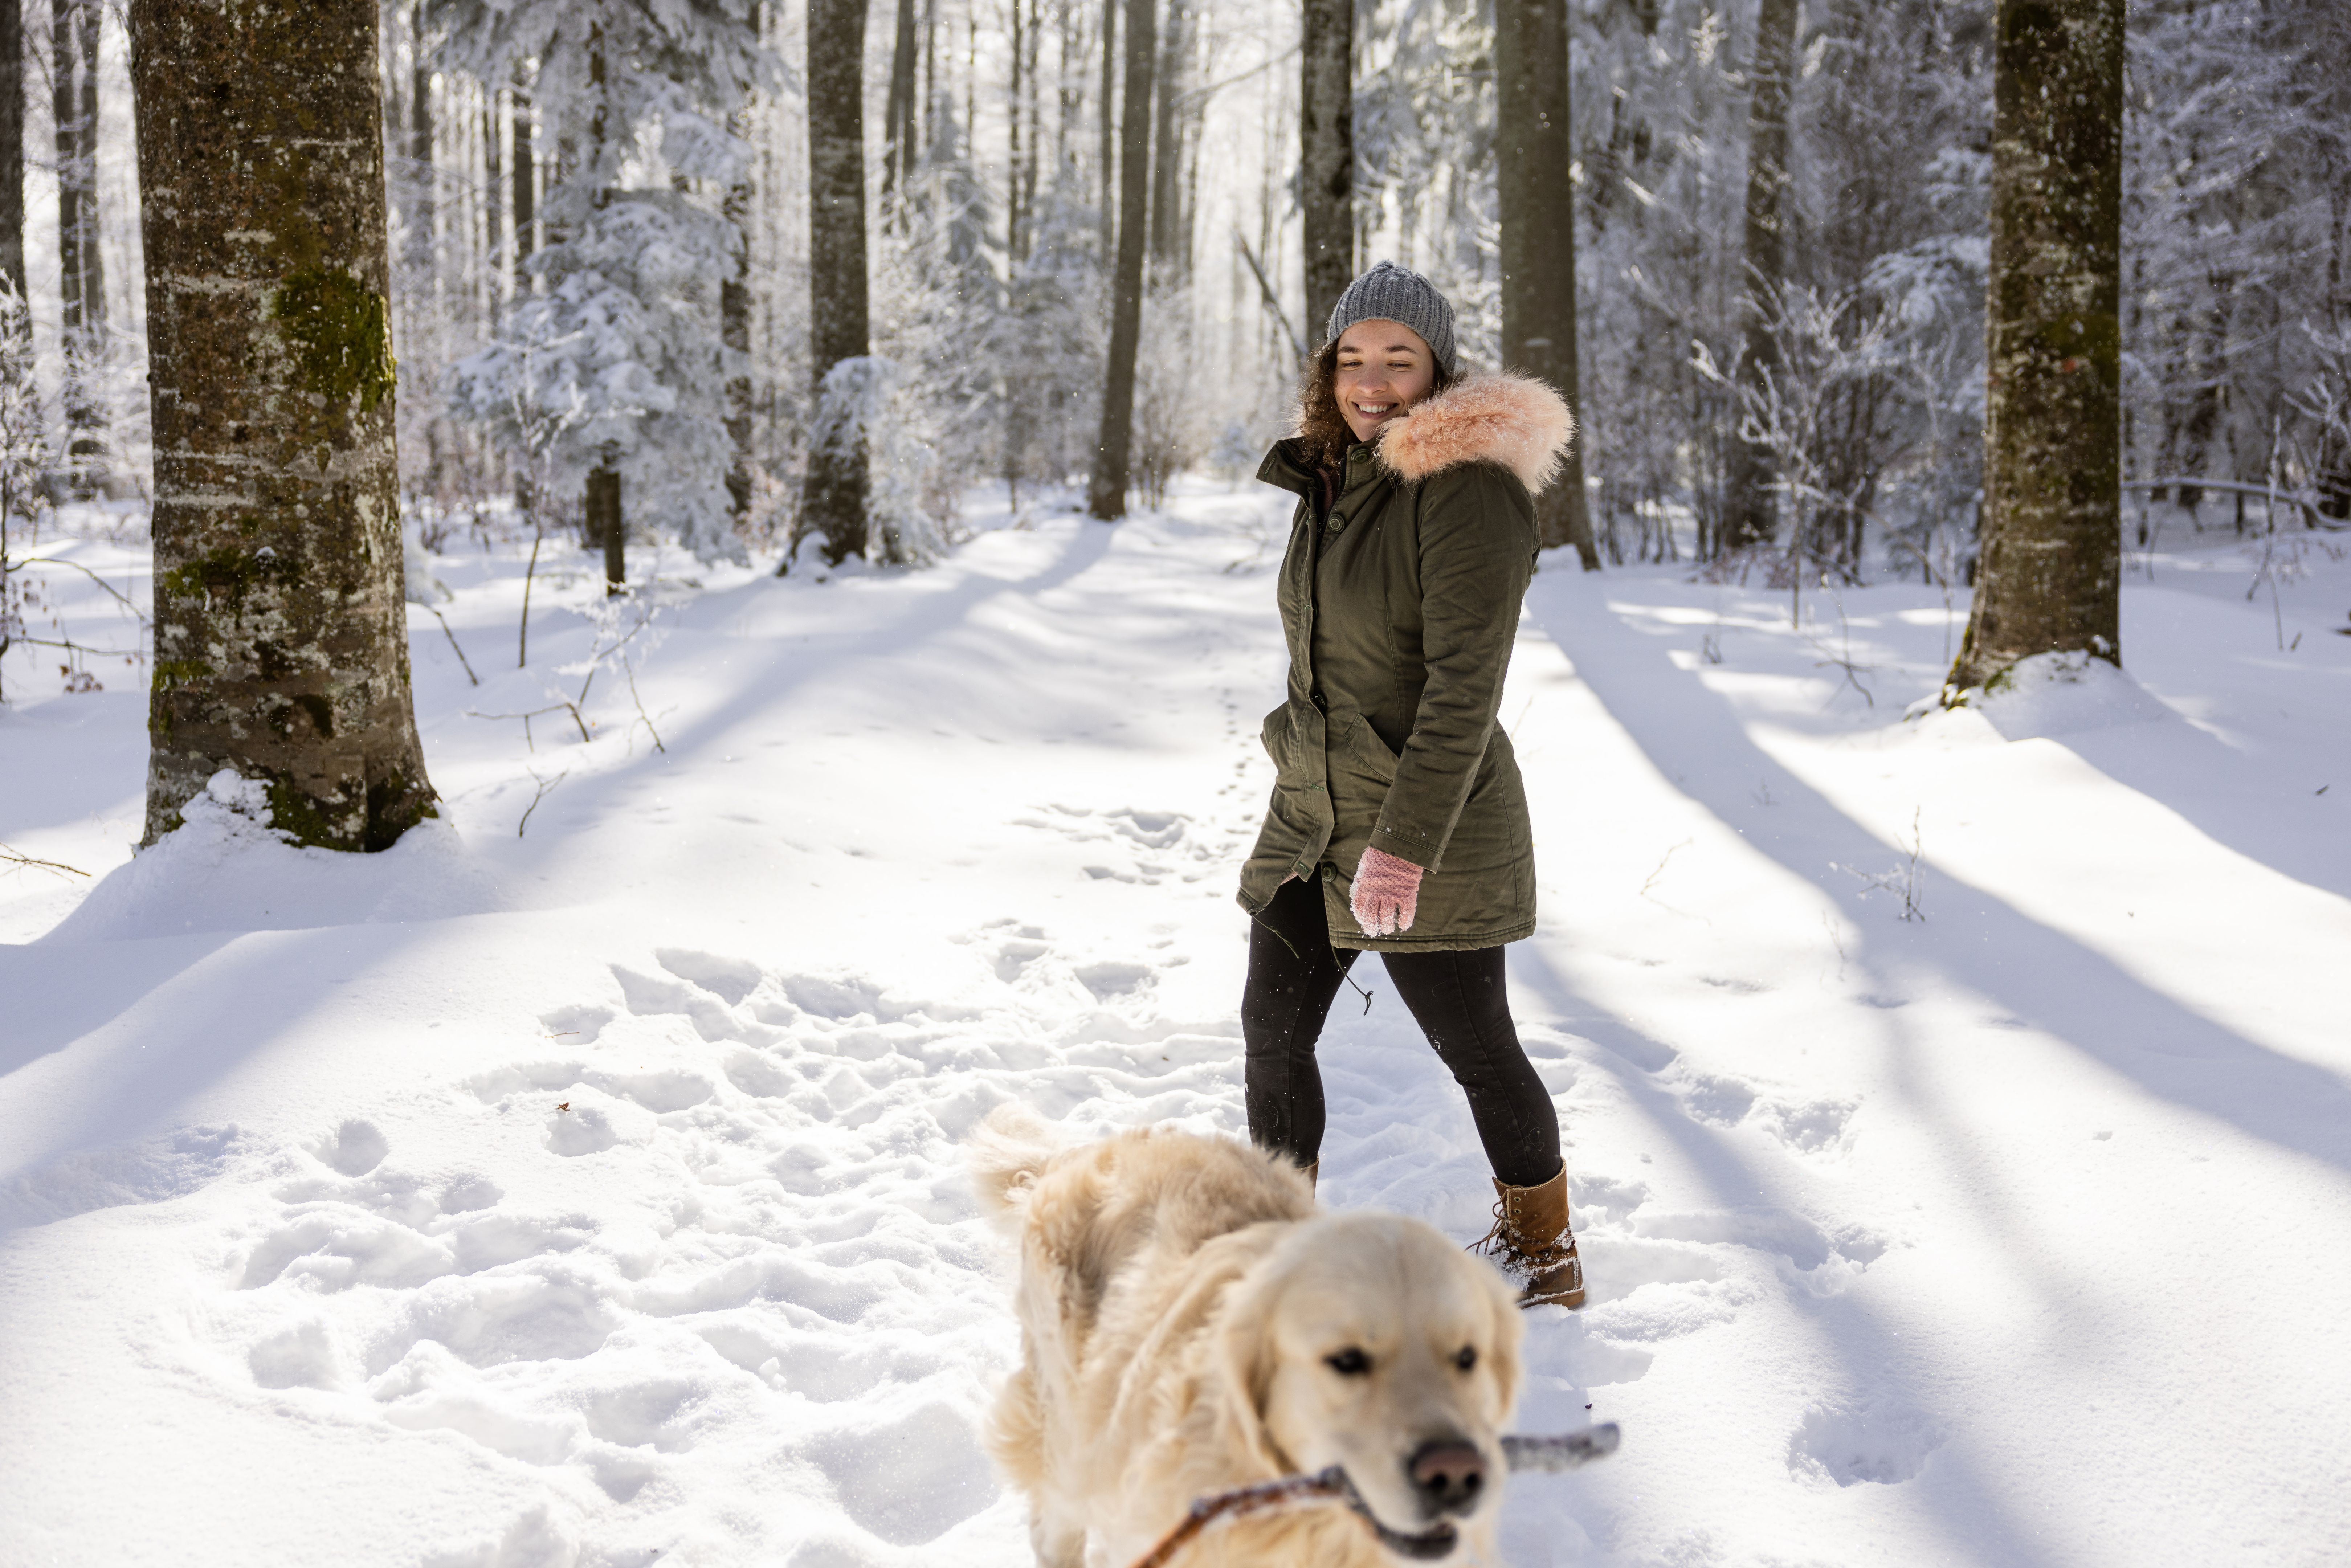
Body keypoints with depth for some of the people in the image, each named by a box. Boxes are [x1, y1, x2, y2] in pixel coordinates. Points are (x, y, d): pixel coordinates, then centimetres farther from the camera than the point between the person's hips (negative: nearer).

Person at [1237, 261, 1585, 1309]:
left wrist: (1404, 844, -27)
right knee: (1274, 1031, 10)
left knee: (1475, 1048, 6)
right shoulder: (1331, 481, 10)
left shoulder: (1467, 489, -18)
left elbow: (1462, 689, -24)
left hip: (1434, 834, -8)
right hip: (1310, 820, 8)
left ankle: (1545, 1254, 26)